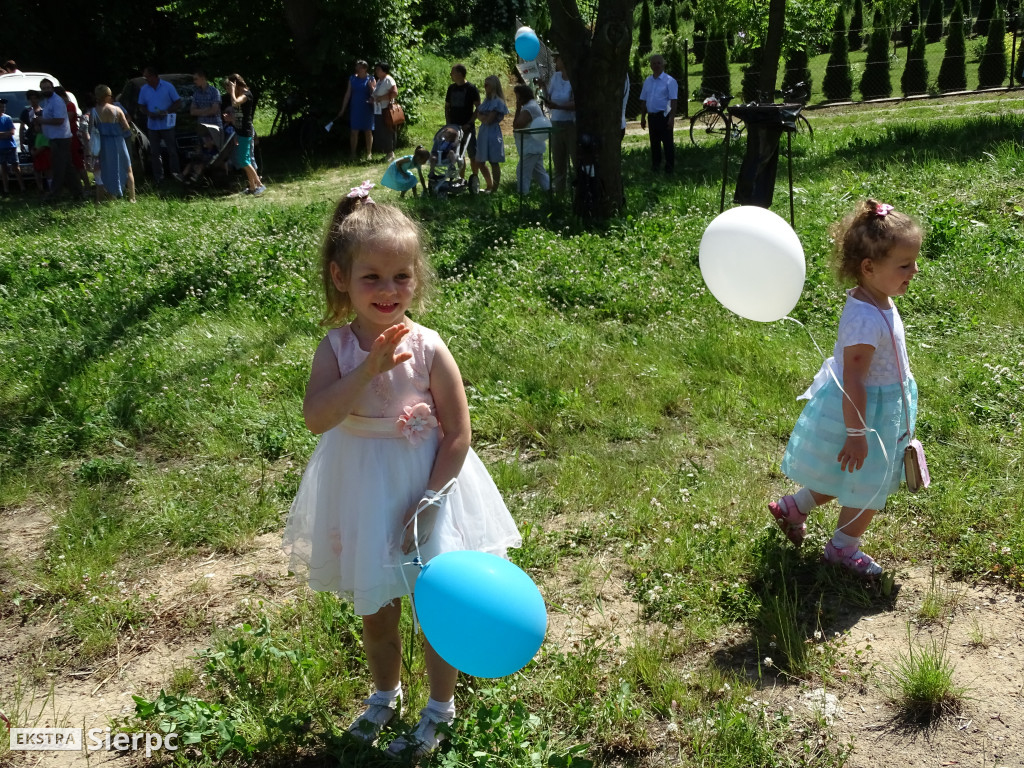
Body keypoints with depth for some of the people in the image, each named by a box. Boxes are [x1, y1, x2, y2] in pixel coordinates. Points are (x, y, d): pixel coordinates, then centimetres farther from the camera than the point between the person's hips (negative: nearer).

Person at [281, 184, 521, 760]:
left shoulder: (429, 349, -18)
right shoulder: (337, 347, -12)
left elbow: (458, 436, -14)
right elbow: (316, 417, -26)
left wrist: (427, 502, -17)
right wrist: (370, 368, -35)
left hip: (426, 487, -3)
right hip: (362, 492, 3)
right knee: (375, 610, 22)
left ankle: (441, 707, 38)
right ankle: (386, 695, 48)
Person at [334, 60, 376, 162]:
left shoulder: (370, 79, 0)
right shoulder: (352, 78, 6)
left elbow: (374, 94, -4)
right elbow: (348, 94, 8)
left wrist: (371, 87, -24)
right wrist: (343, 109, 6)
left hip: (367, 109, -2)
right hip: (355, 108, 2)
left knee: (368, 131, 4)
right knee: (353, 131, 0)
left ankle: (369, 154, 12)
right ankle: (353, 154, 6)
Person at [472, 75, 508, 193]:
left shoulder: (497, 102, -12)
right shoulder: (487, 100, 14)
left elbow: (489, 120, -16)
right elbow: (478, 115, 14)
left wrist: (481, 116, -2)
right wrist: (483, 116, -3)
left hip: (493, 133, -9)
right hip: (483, 133, 9)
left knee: (494, 162, -1)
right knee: (479, 163, 13)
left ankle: (494, 188, 6)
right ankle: (489, 186, 27)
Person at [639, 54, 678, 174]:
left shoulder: (669, 81, -6)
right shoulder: (648, 81, 12)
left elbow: (674, 101, -11)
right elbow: (643, 100, 17)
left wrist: (671, 118, -18)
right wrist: (643, 117, 13)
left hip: (664, 115, -6)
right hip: (651, 116, 6)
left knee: (668, 142, -3)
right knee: (654, 142, 11)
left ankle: (670, 166, 2)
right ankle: (655, 164, 21)